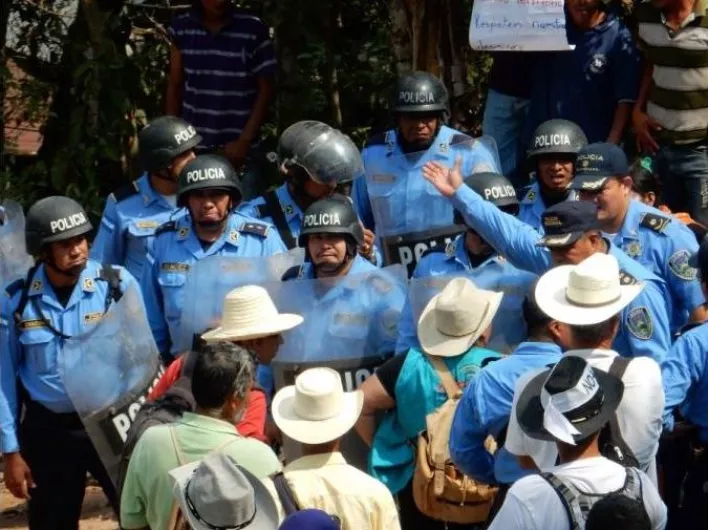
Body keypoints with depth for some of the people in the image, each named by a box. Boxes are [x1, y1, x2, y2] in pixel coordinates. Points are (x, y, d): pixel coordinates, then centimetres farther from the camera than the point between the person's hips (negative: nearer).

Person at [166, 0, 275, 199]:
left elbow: (266, 88, -1)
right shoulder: (182, 28, 1)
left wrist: (245, 140, -8)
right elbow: (175, 86, 10)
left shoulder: (253, 29, -7)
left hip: (238, 149, -2)